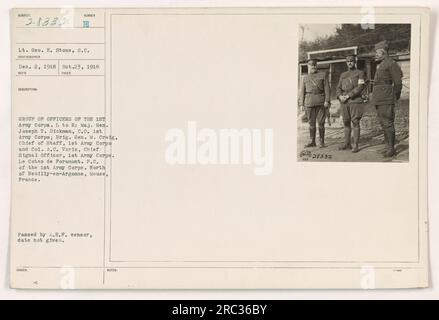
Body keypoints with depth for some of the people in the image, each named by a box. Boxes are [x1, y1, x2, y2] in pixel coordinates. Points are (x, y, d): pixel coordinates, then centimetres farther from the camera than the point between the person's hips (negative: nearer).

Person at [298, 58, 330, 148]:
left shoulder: (323, 75, 8)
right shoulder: (304, 78, 13)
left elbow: (327, 88, 2)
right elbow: (301, 91, 9)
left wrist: (327, 101, -8)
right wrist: (301, 104, 1)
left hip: (321, 102, -2)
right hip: (309, 102, 2)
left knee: (321, 123, -3)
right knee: (311, 123, 4)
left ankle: (322, 142, 4)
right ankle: (312, 142, 12)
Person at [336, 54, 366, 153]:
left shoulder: (360, 73, 1)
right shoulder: (343, 75, 17)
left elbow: (360, 87, -10)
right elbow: (339, 88, 13)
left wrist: (348, 96, -17)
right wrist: (340, 96, -9)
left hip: (355, 101, -5)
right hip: (344, 102, 5)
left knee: (355, 123, -5)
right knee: (346, 123, 7)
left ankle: (355, 145, -4)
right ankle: (347, 144, 14)